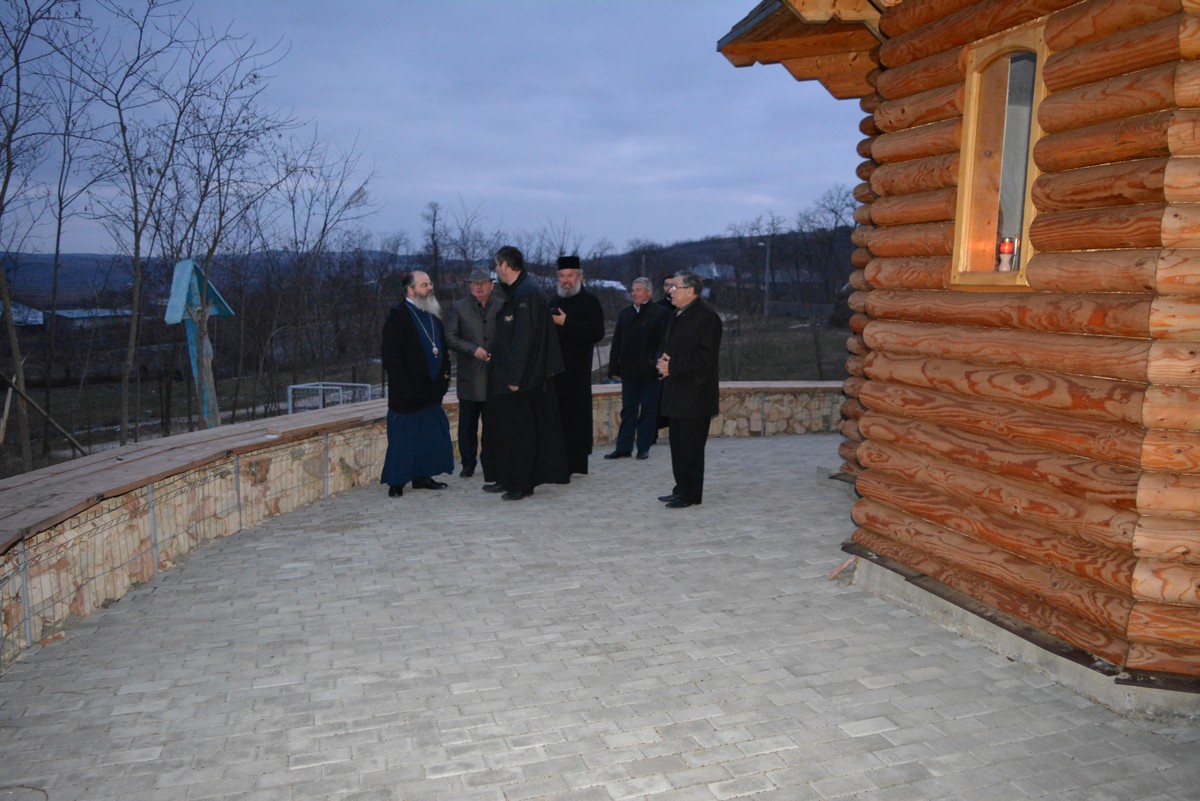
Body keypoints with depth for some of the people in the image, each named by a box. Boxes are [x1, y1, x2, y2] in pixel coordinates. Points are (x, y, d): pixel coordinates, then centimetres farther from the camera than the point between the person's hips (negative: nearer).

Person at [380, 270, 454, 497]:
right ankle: (396, 483, 6)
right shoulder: (397, 317, -10)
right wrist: (404, 387, -18)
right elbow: (390, 356, -14)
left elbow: (442, 349, 21)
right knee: (404, 435, -2)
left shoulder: (433, 316, 14)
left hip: (431, 391, 7)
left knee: (429, 434, 10)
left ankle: (422, 476, 22)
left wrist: (444, 376, 8)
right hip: (407, 393, -7)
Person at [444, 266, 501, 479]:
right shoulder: (458, 308, 4)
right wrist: (473, 350, -15)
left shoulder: (503, 308, 5)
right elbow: (450, 337, -3)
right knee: (468, 424, 9)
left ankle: (491, 467, 12)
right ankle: (468, 463, 24)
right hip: (469, 377, 0)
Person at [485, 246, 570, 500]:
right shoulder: (517, 292, 13)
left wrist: (515, 377, -23)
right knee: (506, 428, 14)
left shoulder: (526, 294, -18)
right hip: (512, 375, 10)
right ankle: (508, 479, 23)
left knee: (521, 430, 0)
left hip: (522, 378, -10)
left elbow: (523, 339, -23)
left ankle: (522, 484, 10)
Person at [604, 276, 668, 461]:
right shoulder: (625, 313, 12)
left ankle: (644, 448, 12)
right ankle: (624, 447, 11)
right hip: (629, 370, 4)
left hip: (650, 372, -4)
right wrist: (614, 368, 6)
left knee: (648, 411, 4)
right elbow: (617, 342, 12)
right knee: (628, 411, 7)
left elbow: (664, 342, -7)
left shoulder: (659, 313, -2)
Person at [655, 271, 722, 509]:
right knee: (678, 443, 14)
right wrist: (664, 359, 2)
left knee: (690, 446, -4)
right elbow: (668, 345, 25)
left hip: (695, 394, -9)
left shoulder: (706, 317, -14)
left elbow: (705, 356, -20)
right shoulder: (679, 315, 15)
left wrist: (672, 366, -19)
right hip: (677, 393, 9)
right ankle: (682, 489, 25)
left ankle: (690, 494, 4)